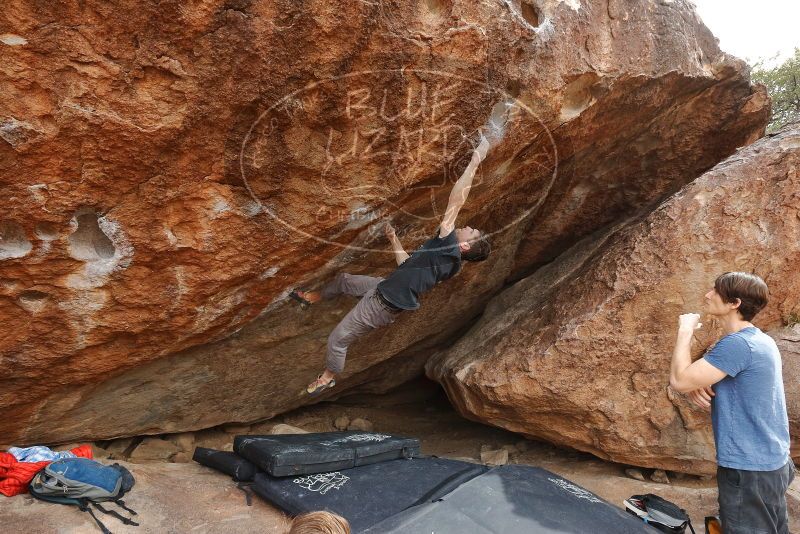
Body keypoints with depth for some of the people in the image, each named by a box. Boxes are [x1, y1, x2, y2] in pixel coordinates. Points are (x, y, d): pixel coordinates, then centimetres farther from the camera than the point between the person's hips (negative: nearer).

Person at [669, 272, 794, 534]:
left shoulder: (738, 344, -23)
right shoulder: (760, 340, 9)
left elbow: (679, 380, -24)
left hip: (748, 469, -10)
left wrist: (685, 331, -13)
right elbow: (729, 387, 17)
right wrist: (698, 387, -6)